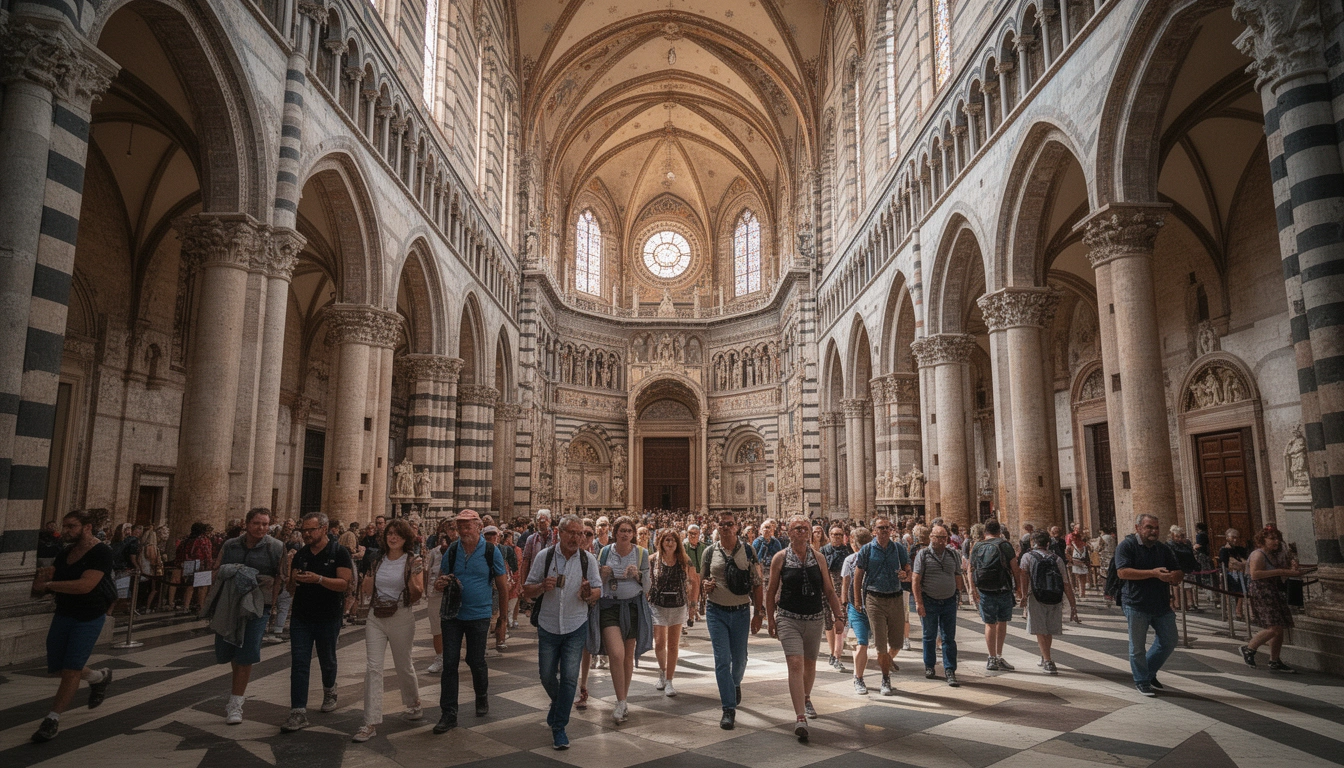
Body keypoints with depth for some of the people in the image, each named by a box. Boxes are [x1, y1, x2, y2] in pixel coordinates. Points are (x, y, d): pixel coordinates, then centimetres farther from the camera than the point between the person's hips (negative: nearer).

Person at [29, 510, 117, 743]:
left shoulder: (101, 552, -17)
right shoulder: (65, 553, 6)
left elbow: (85, 585, -29)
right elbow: (38, 587, 4)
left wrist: (48, 584, -18)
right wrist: (42, 575, -20)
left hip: (89, 618, -8)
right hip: (63, 615, 8)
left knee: (71, 670, -5)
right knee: (56, 668, 15)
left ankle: (53, 719, 10)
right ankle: (100, 677, 38)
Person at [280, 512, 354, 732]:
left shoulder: (339, 553, -9)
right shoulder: (300, 555, 4)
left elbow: (344, 583, -18)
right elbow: (292, 590, 6)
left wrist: (318, 579, -30)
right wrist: (291, 576, -16)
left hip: (328, 617, -3)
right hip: (301, 617, 3)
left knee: (327, 661, 15)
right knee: (299, 663, -4)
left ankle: (329, 692, 42)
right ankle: (298, 713, -1)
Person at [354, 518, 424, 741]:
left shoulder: (412, 561, -4)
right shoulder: (377, 561, 7)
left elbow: (418, 594, -7)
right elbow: (367, 591, 7)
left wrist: (413, 575, -23)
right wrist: (369, 572, -5)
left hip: (401, 617, -3)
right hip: (375, 617, 3)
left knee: (403, 666, 11)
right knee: (372, 668, -5)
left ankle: (414, 703, 37)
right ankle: (371, 723, -1)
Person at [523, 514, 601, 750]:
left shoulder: (588, 559, -5)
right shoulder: (544, 556, -7)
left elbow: (597, 592, 0)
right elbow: (527, 591, -3)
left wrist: (588, 593, -24)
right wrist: (543, 586, -24)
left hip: (576, 627, -1)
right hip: (548, 627, 1)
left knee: (569, 678, -4)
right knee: (547, 677, 12)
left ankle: (559, 728, 11)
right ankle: (559, 703, 44)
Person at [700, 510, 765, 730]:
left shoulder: (748, 551, -2)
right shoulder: (710, 552, 0)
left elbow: (756, 584, 1)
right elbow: (702, 578, 13)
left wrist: (759, 613, -1)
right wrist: (706, 584, -11)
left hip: (741, 611, 0)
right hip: (716, 611, 0)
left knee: (739, 659, 13)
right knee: (722, 659, -6)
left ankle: (735, 684, 47)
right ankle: (729, 709, 1)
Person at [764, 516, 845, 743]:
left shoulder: (818, 557, 2)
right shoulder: (780, 558, -5)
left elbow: (829, 590, 7)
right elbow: (771, 591, 2)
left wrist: (837, 616, 2)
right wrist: (771, 620, 2)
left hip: (815, 619, 3)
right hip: (788, 619, -3)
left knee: (810, 663, 17)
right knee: (795, 664, -15)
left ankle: (806, 699, 44)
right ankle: (800, 717, -16)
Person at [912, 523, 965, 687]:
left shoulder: (953, 554, 5)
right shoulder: (923, 555, -5)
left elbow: (958, 577, 12)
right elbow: (916, 581, -8)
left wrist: (960, 594, 4)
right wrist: (918, 602, -13)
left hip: (949, 601, 2)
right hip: (929, 602, -2)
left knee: (949, 638, 2)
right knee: (929, 636, 11)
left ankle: (950, 671, 9)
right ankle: (929, 666, 28)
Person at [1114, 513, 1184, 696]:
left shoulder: (1163, 549, 11)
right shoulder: (1127, 546, -8)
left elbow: (1179, 573, 12)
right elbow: (1122, 572, -19)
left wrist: (1174, 576, -13)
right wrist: (1153, 573, -24)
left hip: (1161, 604, 6)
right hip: (1136, 604, -6)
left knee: (1169, 642, 11)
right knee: (1138, 646, 3)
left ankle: (1149, 672, 31)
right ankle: (1141, 681, 20)